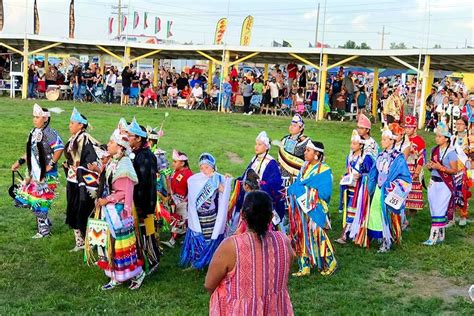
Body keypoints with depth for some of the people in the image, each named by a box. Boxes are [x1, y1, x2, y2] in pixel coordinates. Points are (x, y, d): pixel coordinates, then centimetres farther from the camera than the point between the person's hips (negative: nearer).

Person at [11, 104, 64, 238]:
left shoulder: (49, 133, -17)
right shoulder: (34, 132, 8)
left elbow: (60, 148, -24)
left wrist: (51, 165, -19)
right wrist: (20, 162, 14)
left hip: (46, 175, -9)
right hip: (34, 172, 9)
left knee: (40, 201, -1)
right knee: (24, 199, 13)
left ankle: (44, 230, 14)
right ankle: (44, 221, 27)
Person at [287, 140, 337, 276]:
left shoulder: (324, 170, -11)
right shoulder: (305, 167, 11)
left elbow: (324, 193, -17)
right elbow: (295, 186, 14)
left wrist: (307, 190, -14)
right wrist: (292, 191, -5)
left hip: (315, 210, -7)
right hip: (301, 209, 7)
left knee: (316, 237, -1)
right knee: (302, 237, 8)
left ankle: (330, 264, 19)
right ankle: (304, 267, 17)